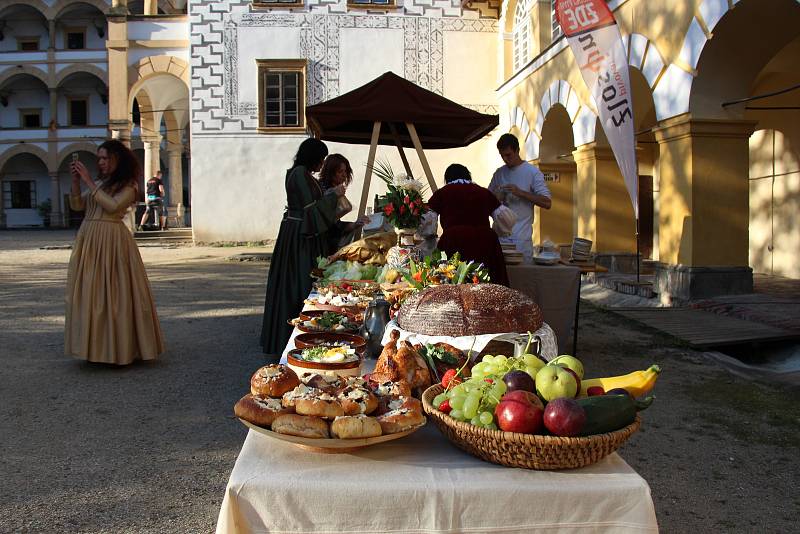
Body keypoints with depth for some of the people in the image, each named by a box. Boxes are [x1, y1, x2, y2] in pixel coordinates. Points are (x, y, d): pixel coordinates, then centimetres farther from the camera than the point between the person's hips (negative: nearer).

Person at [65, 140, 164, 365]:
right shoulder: (100, 183, 16)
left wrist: (89, 182, -13)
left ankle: (120, 348, 4)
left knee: (113, 293, -5)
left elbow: (112, 205, -18)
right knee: (88, 292, 7)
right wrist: (76, 181, 0)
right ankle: (95, 346, 15)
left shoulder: (128, 186, -3)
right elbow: (76, 205, 13)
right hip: (89, 239, 7)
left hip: (112, 241, -7)